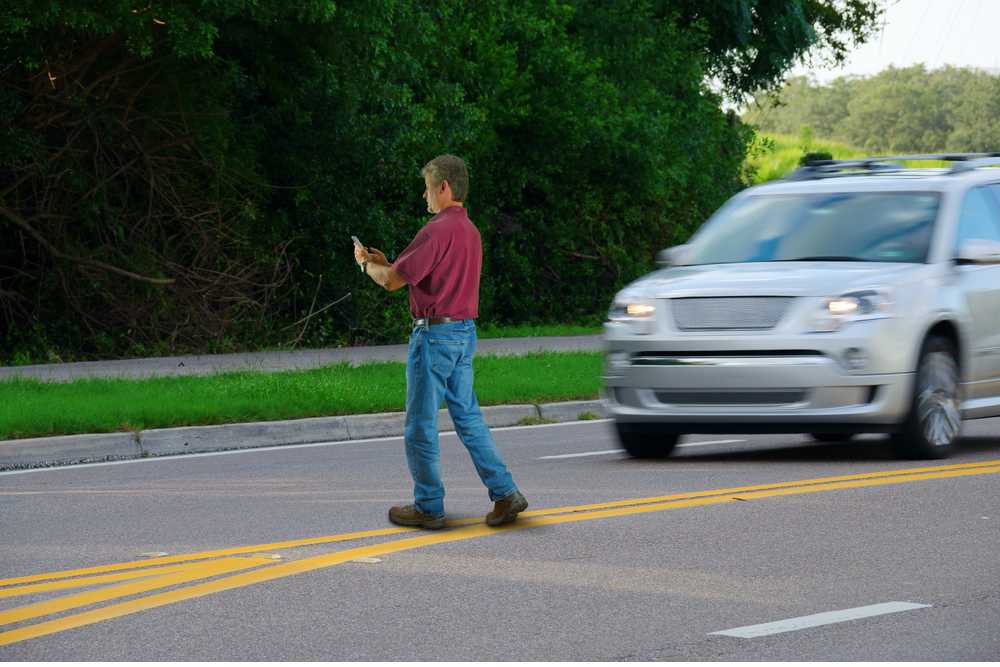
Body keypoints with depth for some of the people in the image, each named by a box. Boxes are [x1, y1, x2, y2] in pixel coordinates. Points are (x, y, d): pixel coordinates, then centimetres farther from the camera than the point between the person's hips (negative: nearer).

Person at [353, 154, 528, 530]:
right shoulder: (470, 231, 13)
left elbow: (392, 281, -17)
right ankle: (505, 493, 4)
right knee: (468, 417, 12)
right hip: (465, 333, 9)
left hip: (434, 334, -9)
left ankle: (428, 507, 8)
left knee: (420, 425, 1)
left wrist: (367, 263, 4)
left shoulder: (437, 230, -18)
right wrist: (386, 263, 22)